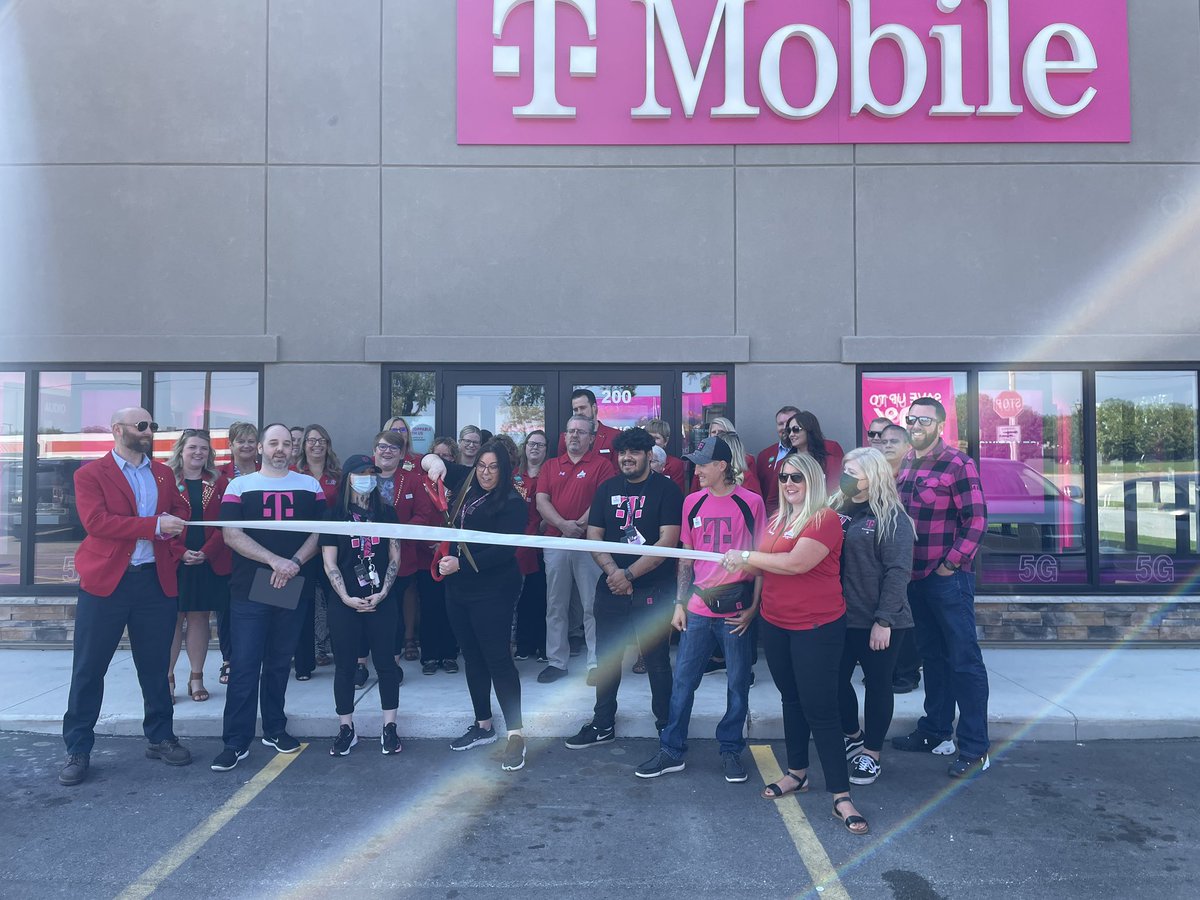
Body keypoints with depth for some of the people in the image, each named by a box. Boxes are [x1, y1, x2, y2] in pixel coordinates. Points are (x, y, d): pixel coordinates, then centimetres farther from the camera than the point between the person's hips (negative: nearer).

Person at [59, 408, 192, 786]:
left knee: (155, 666, 11)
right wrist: (155, 525, -21)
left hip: (155, 581, 4)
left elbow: (180, 512, 17)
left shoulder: (164, 474, 13)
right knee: (88, 669, 4)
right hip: (105, 582, -4)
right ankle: (78, 750, 15)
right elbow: (95, 521, -15)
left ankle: (160, 738, 24)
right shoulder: (90, 474, -2)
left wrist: (175, 549, -2)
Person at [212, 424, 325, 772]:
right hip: (249, 589, -2)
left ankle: (275, 729, 25)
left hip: (293, 587, 2)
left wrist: (295, 562, -14)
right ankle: (236, 742, 5)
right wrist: (275, 560, -17)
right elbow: (231, 534, -7)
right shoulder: (239, 486, 3)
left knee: (280, 662, 12)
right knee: (244, 665, -2)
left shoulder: (310, 486, 8)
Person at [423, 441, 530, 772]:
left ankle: (515, 734, 0)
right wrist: (435, 462, -9)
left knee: (497, 658, -7)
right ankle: (483, 726, 28)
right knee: (473, 657, 15)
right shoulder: (466, 484, 7)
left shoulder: (512, 504, -11)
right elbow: (429, 461, 15)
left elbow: (503, 550, -18)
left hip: (493, 592, -7)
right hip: (458, 588, 7)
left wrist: (461, 563, -24)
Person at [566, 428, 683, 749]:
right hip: (611, 588, 5)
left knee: (657, 660, 4)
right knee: (607, 657, 12)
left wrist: (629, 573, -17)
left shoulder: (666, 489, -6)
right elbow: (594, 537, 6)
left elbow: (668, 541, -13)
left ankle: (666, 725, 20)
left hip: (653, 590, -4)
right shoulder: (607, 489, 8)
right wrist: (612, 572, -11)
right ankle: (603, 724, 26)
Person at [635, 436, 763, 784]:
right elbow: (686, 557, 11)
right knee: (682, 682, 7)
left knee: (738, 684, 9)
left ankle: (731, 750, 25)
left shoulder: (751, 502, -5)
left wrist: (753, 606, -6)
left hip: (736, 611, -3)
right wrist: (680, 603, 7)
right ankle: (671, 752, 19)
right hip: (698, 609, 3)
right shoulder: (693, 502, 6)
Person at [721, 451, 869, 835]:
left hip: (817, 627, -7)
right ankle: (797, 773, 35)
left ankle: (841, 796, 7)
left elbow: (796, 562, -26)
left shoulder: (825, 519, -15)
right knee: (791, 699, 19)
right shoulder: (777, 521, 9)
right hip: (776, 624, 7)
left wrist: (747, 555, -17)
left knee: (819, 709, -4)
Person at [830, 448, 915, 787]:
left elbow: (898, 571, -15)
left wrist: (884, 621, -19)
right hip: (842, 616, 6)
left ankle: (871, 753, 23)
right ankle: (853, 737, 35)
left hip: (877, 621, -6)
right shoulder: (839, 511, 10)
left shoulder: (892, 518, -9)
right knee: (836, 679, 10)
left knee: (877, 683, 8)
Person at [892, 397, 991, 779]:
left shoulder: (958, 464, -10)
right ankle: (936, 732, 29)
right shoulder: (902, 465, 10)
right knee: (932, 656, 17)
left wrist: (951, 564, -14)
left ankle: (974, 749, 7)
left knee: (964, 661, -1)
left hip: (948, 578, -7)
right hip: (914, 577, 7)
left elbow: (977, 521, -13)